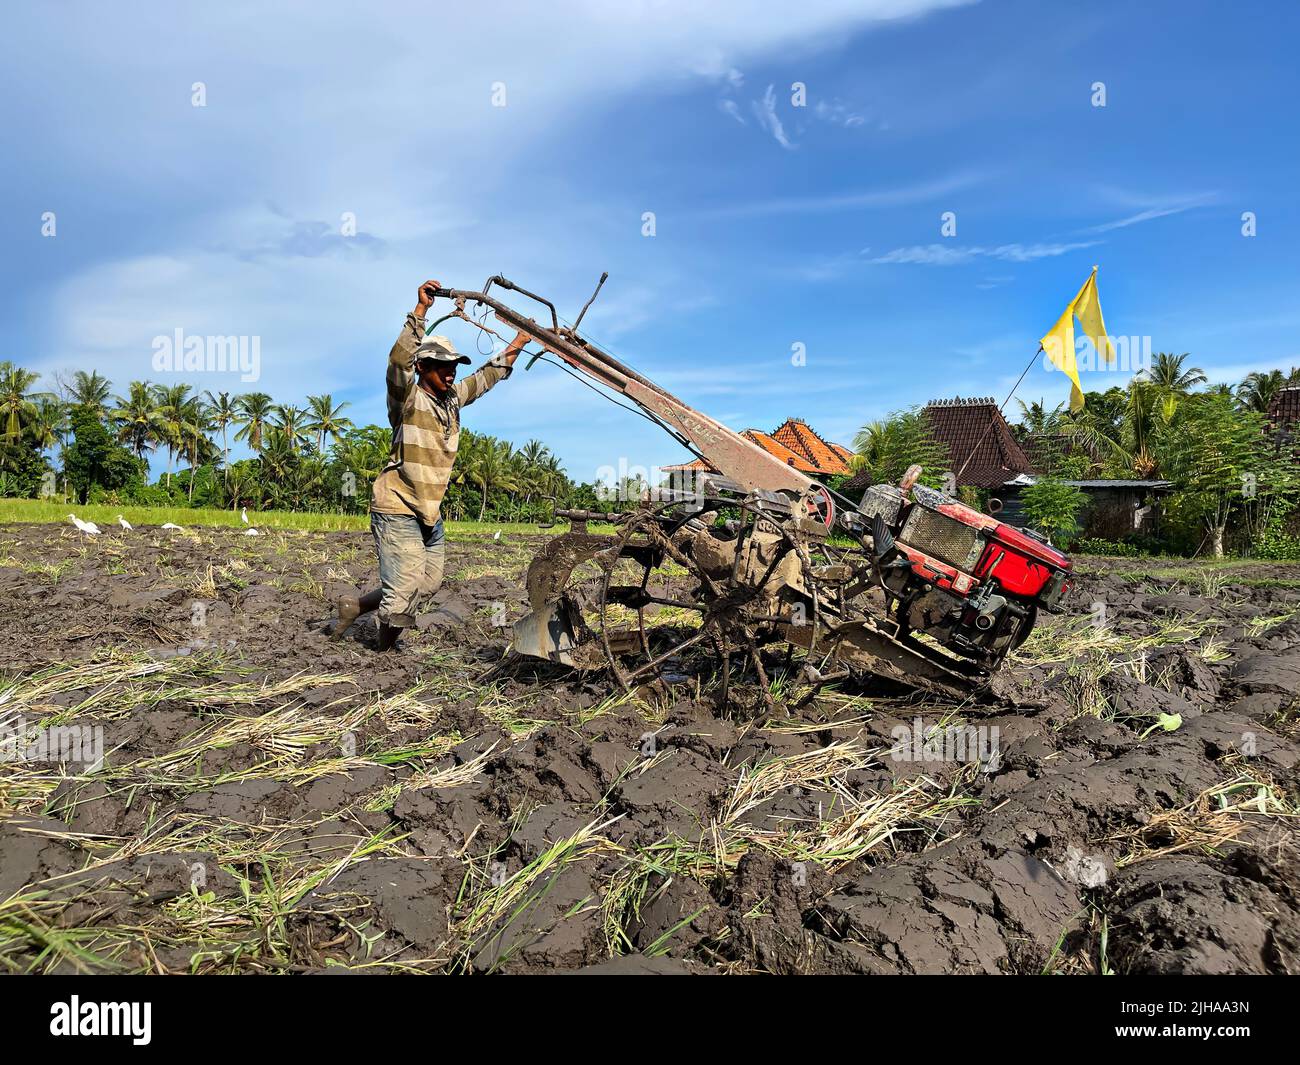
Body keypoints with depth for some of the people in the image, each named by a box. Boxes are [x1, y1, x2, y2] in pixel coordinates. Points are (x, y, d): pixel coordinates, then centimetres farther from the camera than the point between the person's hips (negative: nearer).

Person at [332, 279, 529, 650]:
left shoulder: (453, 398, 10)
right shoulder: (408, 399, -11)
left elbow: (489, 374, 20)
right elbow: (400, 358, -28)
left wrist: (519, 342, 21)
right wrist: (421, 309, -34)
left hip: (430, 512, 8)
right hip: (398, 508, -8)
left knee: (428, 584, 14)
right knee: (405, 588, -7)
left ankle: (355, 606, 30)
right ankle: (386, 651, 17)